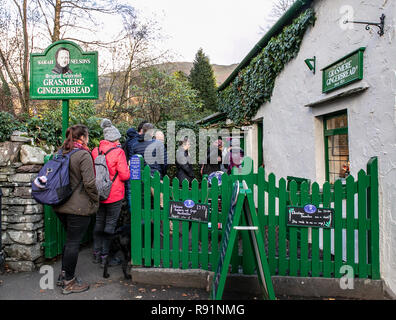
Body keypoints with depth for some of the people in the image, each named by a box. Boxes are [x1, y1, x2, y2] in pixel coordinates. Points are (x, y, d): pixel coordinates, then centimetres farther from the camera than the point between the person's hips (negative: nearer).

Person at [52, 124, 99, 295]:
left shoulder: (61, 153, 10)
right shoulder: (84, 155, -16)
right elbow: (89, 183, -20)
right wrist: (96, 201, -7)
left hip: (61, 205, 8)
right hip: (79, 207, -8)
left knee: (70, 240, 21)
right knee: (73, 242, 2)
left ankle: (64, 274, 33)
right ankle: (69, 282, 14)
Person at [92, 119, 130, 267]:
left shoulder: (95, 151, 1)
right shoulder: (118, 152, -14)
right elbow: (124, 175, -16)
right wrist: (127, 169, 4)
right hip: (114, 194, -5)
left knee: (99, 222, 18)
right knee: (110, 224, 6)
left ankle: (96, 253, 27)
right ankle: (105, 255, 13)